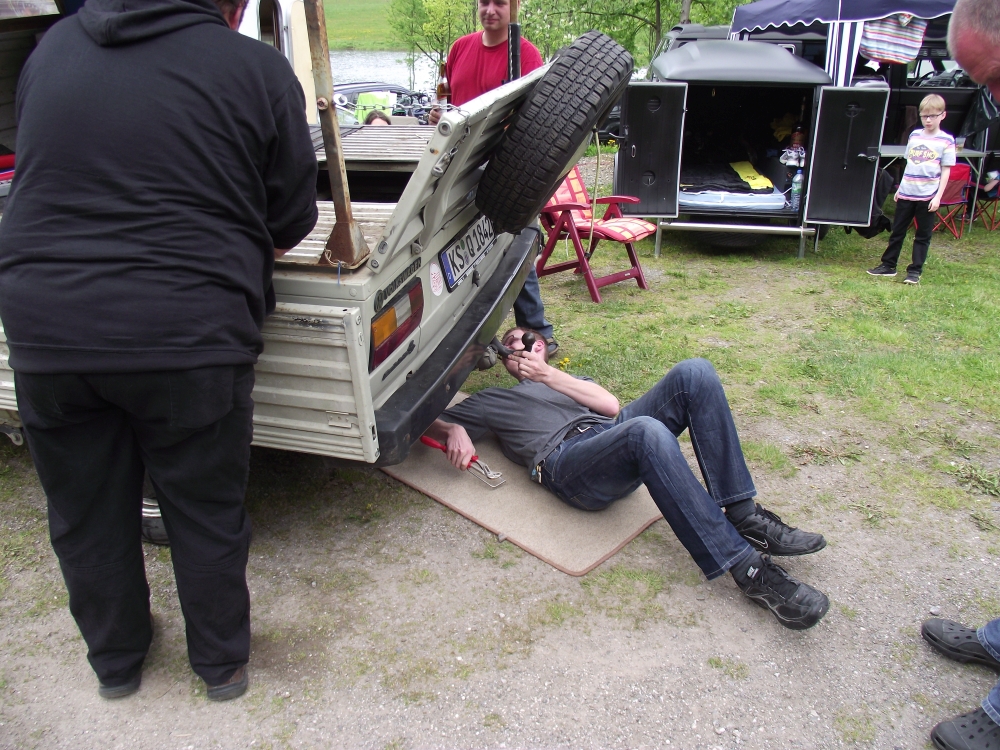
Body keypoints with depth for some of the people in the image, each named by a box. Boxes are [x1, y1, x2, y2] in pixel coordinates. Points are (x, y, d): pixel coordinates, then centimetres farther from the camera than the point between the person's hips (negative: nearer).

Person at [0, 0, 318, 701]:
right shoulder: (259, 69, -4)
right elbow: (292, 217, 1)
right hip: (189, 336, -3)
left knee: (86, 513, 20)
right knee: (207, 512, 15)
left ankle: (115, 661, 42)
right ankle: (222, 663, 34)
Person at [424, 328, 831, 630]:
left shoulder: (567, 379, 41)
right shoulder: (492, 400, 34)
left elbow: (611, 406, 19)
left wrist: (549, 374, 10)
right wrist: (453, 431, 2)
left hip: (612, 434, 5)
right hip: (566, 462, -5)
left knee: (694, 373, -20)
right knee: (647, 431, -39)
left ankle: (741, 514, -23)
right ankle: (747, 567, -38)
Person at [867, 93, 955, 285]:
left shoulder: (946, 141, -4)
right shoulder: (914, 135, 8)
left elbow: (946, 171, -4)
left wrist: (938, 197, -10)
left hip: (928, 197, -4)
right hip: (906, 194, 4)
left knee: (923, 235, 5)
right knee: (897, 231, 11)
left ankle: (915, 271, 11)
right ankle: (888, 265, 20)